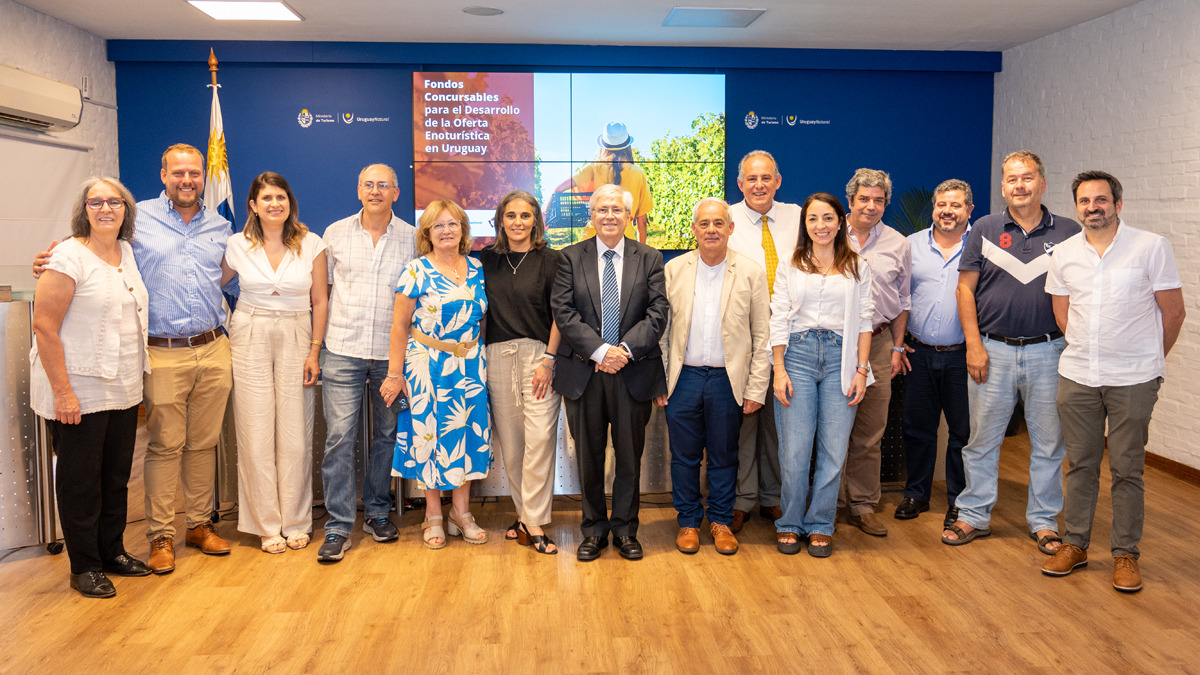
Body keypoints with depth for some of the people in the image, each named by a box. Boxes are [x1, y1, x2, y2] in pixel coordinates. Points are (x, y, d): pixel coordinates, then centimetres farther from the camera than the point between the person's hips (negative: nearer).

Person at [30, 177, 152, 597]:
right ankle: (84, 568, 17)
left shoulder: (127, 252, 9)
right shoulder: (70, 256, -12)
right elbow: (44, 326, -16)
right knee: (81, 480, 5)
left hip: (123, 388, 7)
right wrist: (62, 392, -19)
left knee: (117, 476, 15)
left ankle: (113, 552, 29)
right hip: (79, 392, -7)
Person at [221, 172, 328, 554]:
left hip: (296, 339, 0)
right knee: (256, 432, 0)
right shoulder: (238, 245, 3)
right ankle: (268, 525, 11)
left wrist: (314, 351, -3)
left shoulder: (311, 244, 1)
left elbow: (320, 302, 3)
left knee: (295, 432, 0)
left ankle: (296, 522, 14)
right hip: (250, 339, 1)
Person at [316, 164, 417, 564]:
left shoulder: (412, 238, 5)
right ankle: (338, 526, 2)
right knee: (339, 436, -5)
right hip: (343, 350, 0)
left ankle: (376, 513, 25)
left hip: (392, 353, 1)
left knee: (386, 434, 10)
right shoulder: (335, 234, 7)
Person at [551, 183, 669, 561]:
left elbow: (658, 313, -2)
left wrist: (626, 349, -16)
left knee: (630, 456, 8)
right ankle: (594, 530, 23)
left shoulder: (649, 259, 6)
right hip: (584, 373, 0)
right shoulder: (571, 257, 4)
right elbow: (563, 312, -5)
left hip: (633, 372, 0)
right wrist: (600, 350, -16)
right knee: (589, 456, 9)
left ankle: (625, 530, 23)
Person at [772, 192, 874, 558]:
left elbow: (864, 321, 7)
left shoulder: (858, 267, 10)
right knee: (794, 449, -2)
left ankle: (820, 525, 16)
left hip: (841, 357, 1)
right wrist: (779, 370, -4)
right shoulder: (790, 267, 9)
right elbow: (778, 321, 5)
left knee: (834, 449, 0)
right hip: (798, 354, -1)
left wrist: (861, 370, -1)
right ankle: (790, 524, 14)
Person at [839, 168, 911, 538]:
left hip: (877, 344, 2)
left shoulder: (898, 244, 10)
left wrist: (897, 346, 12)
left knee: (870, 432, 5)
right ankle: (830, 503, 14)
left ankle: (863, 506, 15)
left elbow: (902, 300, 16)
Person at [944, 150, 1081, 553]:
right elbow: (965, 288, 2)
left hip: (1048, 351, 0)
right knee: (981, 439, 7)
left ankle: (1044, 521, 23)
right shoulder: (985, 230, 3)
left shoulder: (1069, 233, 3)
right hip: (993, 351, 0)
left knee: (1049, 443, 9)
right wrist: (973, 345, -5)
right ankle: (974, 516, 20)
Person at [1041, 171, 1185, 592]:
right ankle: (1075, 545, 22)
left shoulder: (1152, 247, -4)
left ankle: (1126, 554, 15)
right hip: (1077, 377, 3)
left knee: (1127, 469, 3)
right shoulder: (1063, 254, 6)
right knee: (1080, 464, 10)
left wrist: (1147, 361, 9)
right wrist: (1090, 352, 15)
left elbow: (1173, 312, 1)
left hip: (1133, 380, -3)